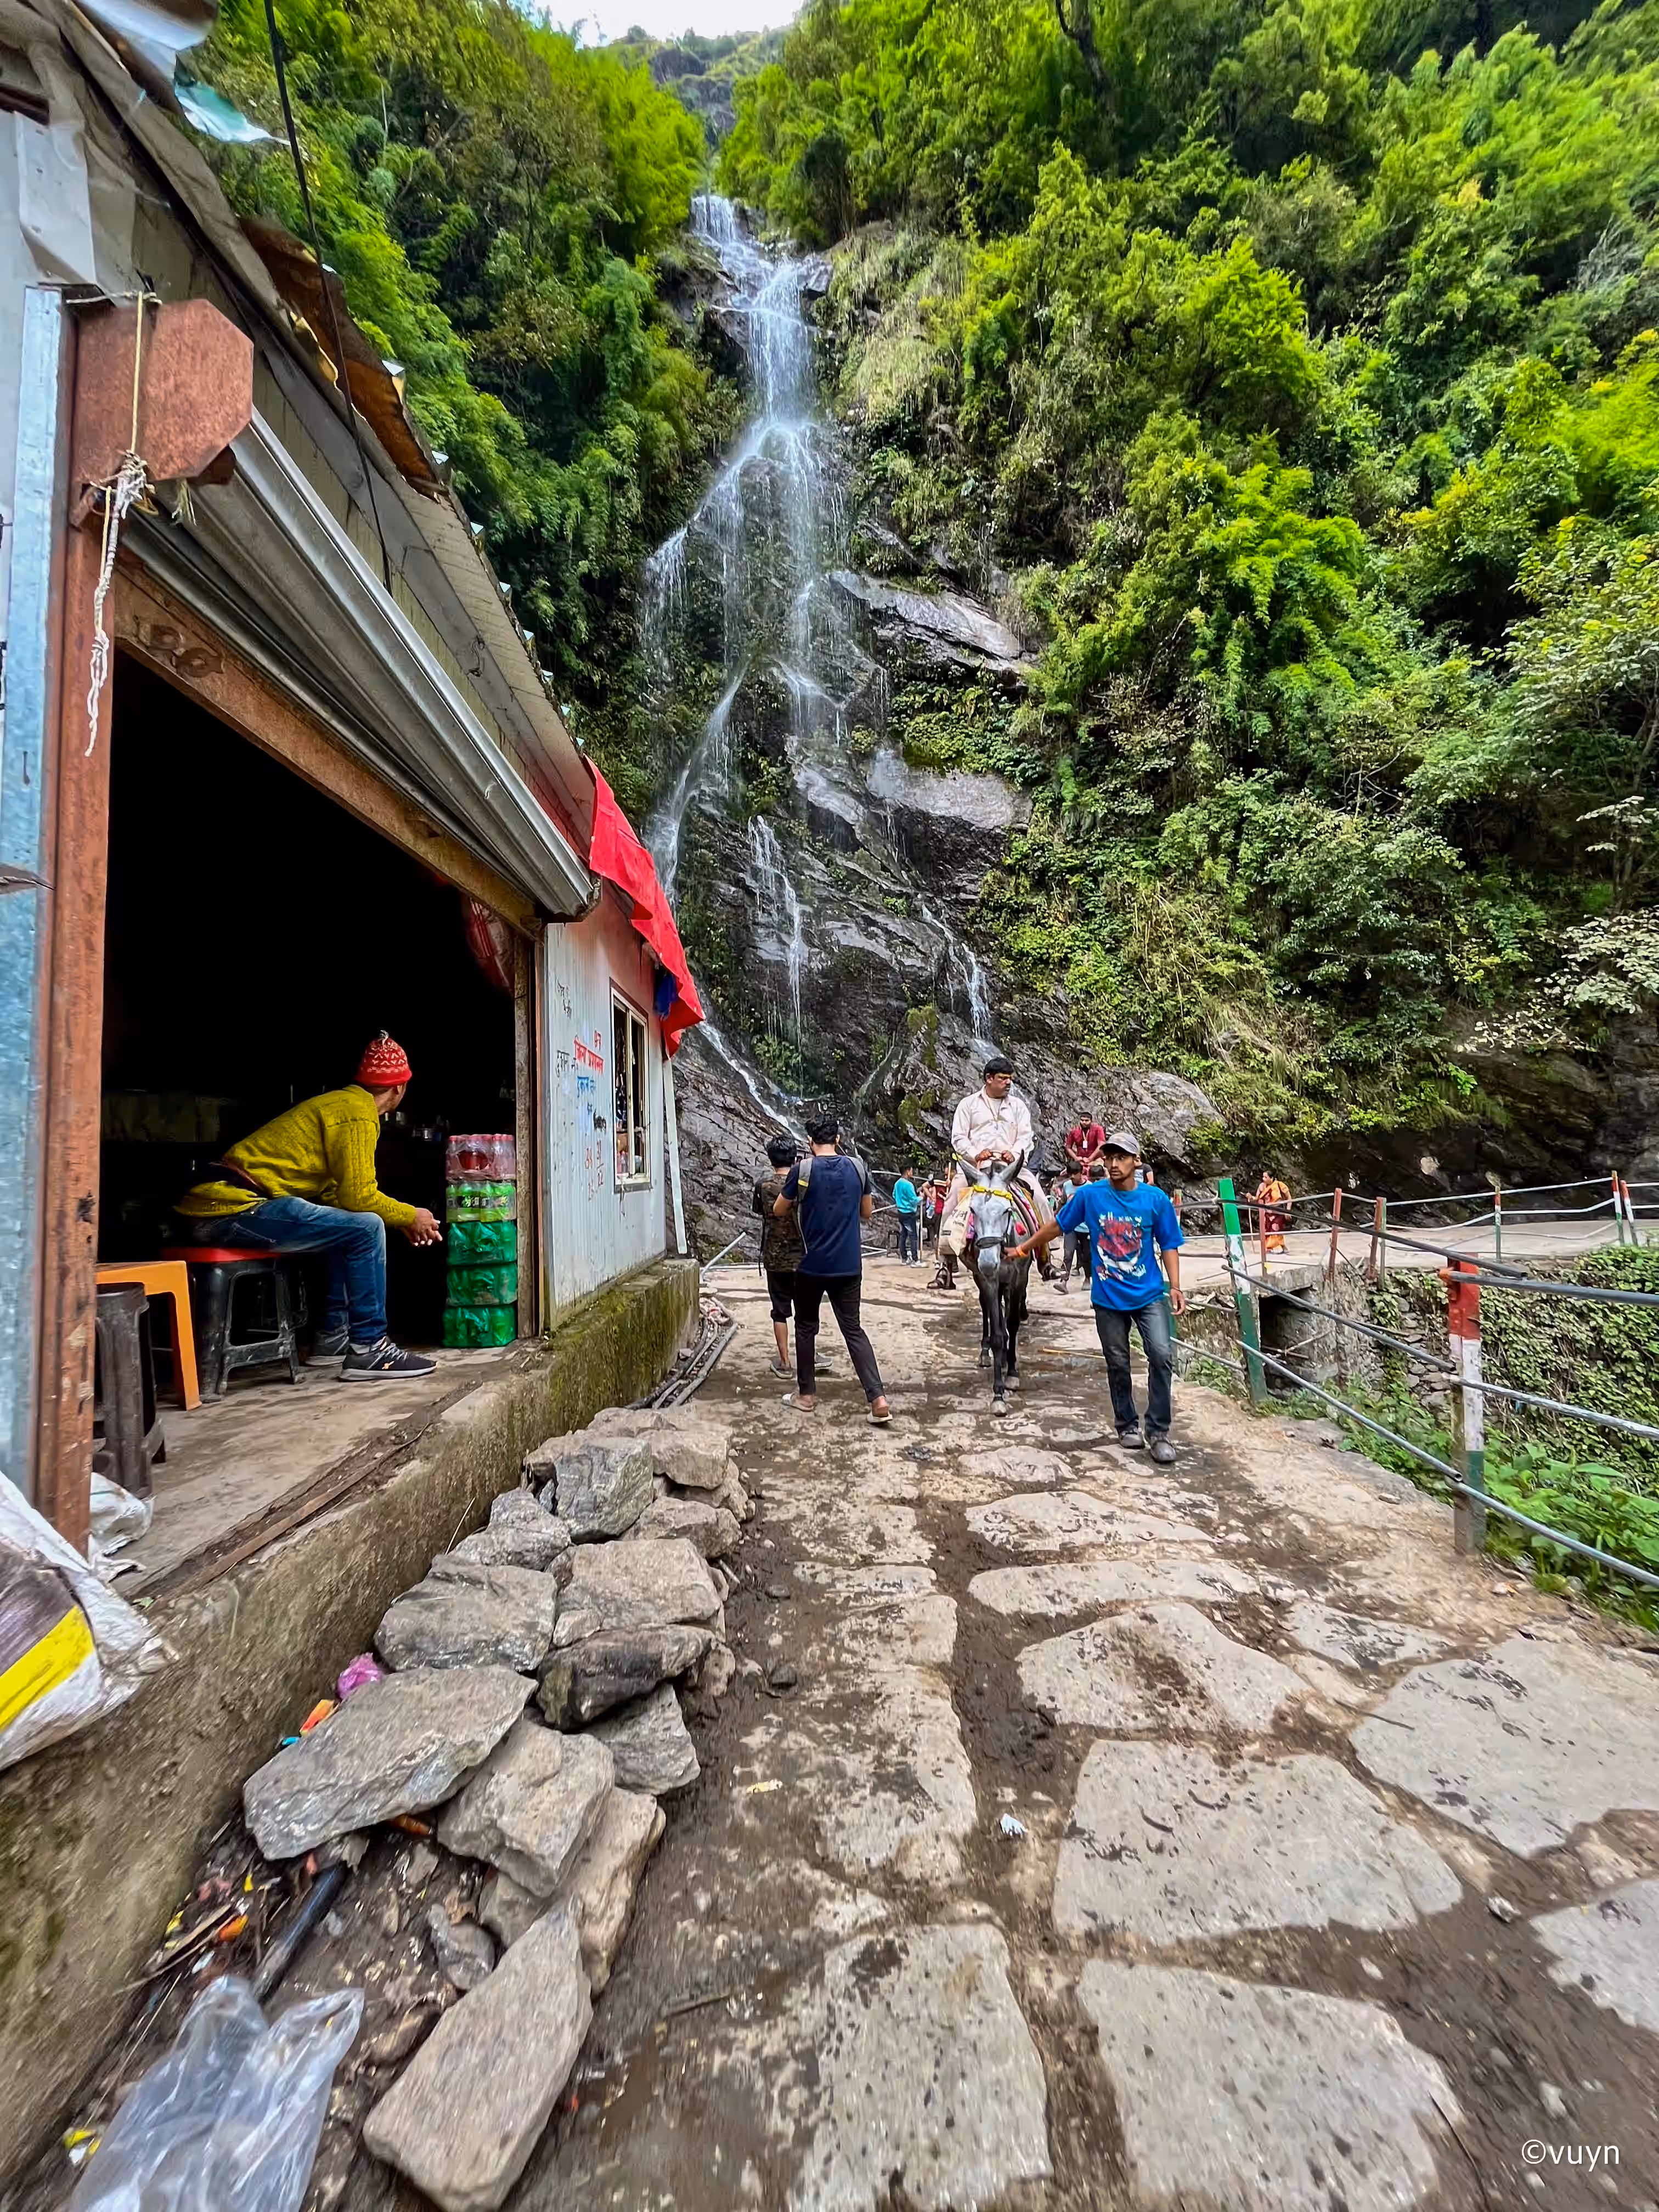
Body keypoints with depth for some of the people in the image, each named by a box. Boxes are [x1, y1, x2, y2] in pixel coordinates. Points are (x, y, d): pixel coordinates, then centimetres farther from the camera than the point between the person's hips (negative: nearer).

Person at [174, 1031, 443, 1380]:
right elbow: (358, 1196, -14)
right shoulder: (358, 1115, -11)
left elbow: (339, 1193, 22)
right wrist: (410, 1216, 2)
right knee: (365, 1229, -14)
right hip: (238, 1208, -10)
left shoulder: (338, 1103, 19)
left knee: (350, 1223, 19)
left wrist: (403, 1218, 19)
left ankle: (333, 1338, 21)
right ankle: (368, 1350, -7)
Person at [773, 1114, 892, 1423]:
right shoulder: (858, 1167, -1)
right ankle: (878, 1399, 0)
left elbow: (778, 1210, 3)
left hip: (812, 1265, -3)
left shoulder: (802, 1169, -10)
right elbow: (867, 1212, 10)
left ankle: (806, 1394, 24)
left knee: (806, 1328, 15)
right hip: (849, 1266, 3)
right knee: (853, 1329, 9)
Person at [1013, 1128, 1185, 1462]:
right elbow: (1056, 1226, 4)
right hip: (1109, 1299, 0)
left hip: (1150, 1295, 0)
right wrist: (1023, 1249, 8)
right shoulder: (1089, 1195, -8)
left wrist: (1175, 1287, -9)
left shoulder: (1155, 1198, -7)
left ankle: (1159, 1432, 6)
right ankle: (1127, 1427, 29)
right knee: (1118, 1365, 11)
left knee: (1163, 1357, -10)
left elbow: (1169, 1245, 0)